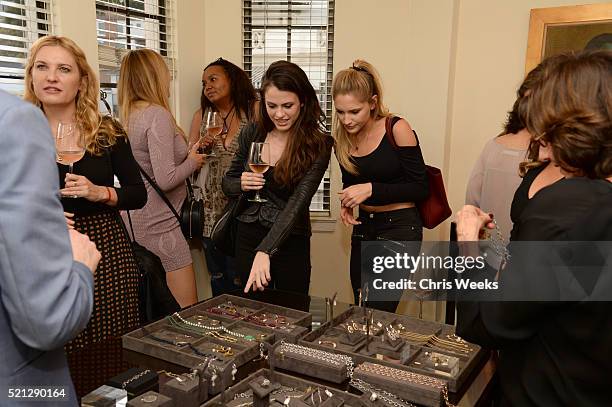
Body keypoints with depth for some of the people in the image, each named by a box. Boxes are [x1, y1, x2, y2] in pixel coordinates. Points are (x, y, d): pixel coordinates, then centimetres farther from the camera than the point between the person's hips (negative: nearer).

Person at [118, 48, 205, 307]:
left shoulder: (129, 114, 8)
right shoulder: (158, 114, -16)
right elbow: (165, 179, -23)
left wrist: (189, 153, 15)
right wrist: (192, 162, -5)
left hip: (134, 220, 9)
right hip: (158, 225, -9)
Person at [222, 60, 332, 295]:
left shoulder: (318, 144, -14)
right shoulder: (252, 133, -3)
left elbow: (298, 202, -23)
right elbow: (228, 184, 9)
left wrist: (265, 251, -33)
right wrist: (241, 184, -15)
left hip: (290, 243, -3)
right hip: (247, 239, 4)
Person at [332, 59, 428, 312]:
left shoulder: (397, 130, -14)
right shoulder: (342, 137, 1)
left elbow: (420, 188, -11)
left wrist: (371, 189, -21)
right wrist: (346, 205, -4)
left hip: (400, 227, -6)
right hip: (364, 227, 6)